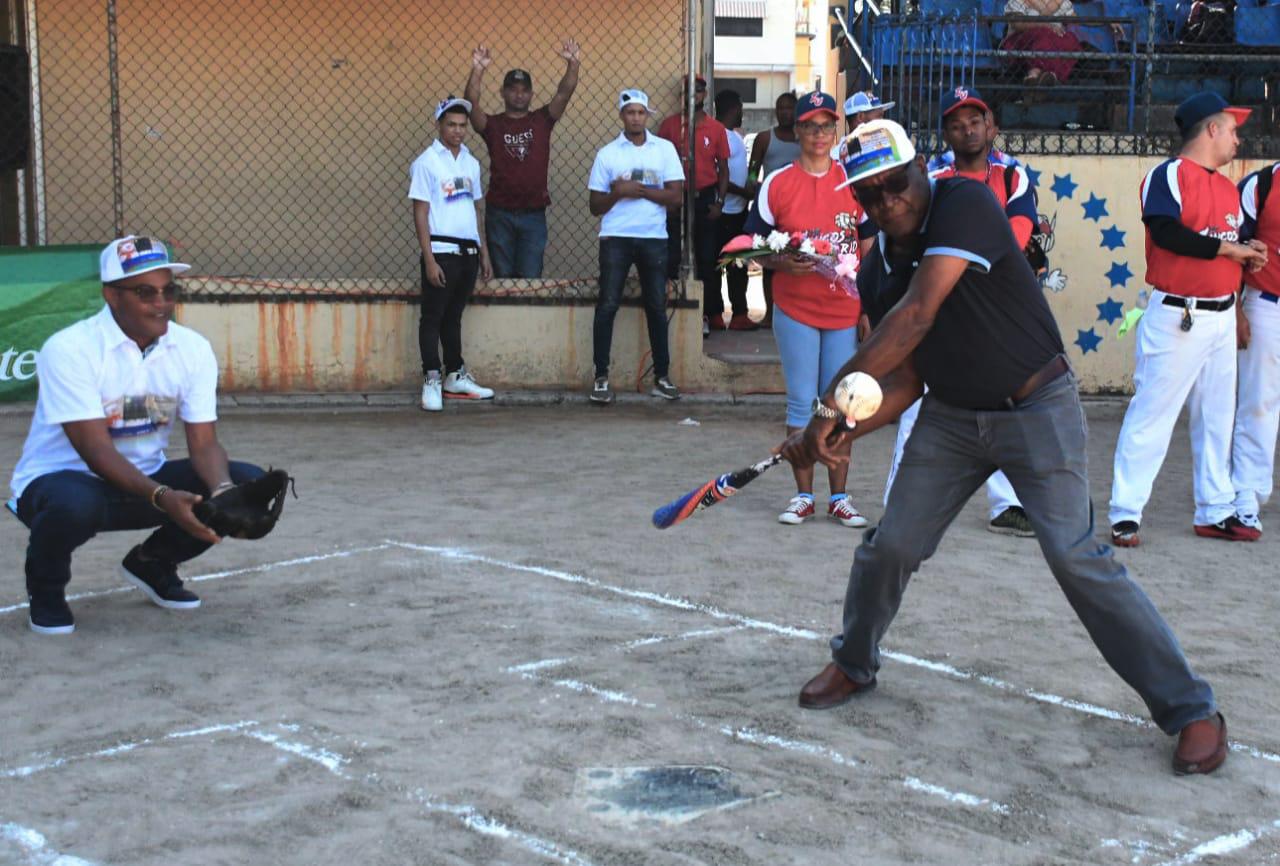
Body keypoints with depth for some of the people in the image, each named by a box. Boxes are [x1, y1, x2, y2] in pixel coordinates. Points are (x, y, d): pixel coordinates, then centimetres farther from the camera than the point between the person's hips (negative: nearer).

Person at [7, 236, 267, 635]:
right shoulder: (69, 349, -21)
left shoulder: (193, 349, -6)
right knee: (75, 505, -41)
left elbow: (204, 443, -10)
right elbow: (96, 450, -27)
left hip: (147, 479, 5)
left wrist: (224, 492, -32)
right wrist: (162, 497, -41)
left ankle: (153, 563, 11)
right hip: (63, 478, -5)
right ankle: (46, 587, -3)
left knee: (249, 482, -15)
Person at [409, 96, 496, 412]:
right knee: (433, 317, 0)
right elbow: (420, 213, -9)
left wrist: (484, 253, 14)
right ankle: (431, 381, 5)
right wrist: (429, 259, -15)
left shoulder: (471, 163, 13)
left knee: (454, 316, 15)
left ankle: (456, 377, 21)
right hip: (441, 251, -6)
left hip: (468, 252, 6)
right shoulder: (426, 162, -5)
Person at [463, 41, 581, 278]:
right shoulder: (492, 124, 3)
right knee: (503, 277, 5)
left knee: (530, 279, -1)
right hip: (499, 214, 0)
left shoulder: (541, 121, 6)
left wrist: (573, 65, -24)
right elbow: (471, 104, -15)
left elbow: (564, 94, -7)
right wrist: (477, 71, -30)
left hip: (533, 214, 0)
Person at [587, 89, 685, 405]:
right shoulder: (607, 153, 5)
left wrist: (639, 190, -12)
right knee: (607, 305, -5)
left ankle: (661, 377, 14)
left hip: (654, 238, 1)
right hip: (616, 238, -1)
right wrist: (618, 193, -15)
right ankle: (601, 378, 0)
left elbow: (676, 197, -2)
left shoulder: (665, 149, 5)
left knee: (657, 307, 5)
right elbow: (596, 206, 4)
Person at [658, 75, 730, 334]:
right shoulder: (669, 125, 1)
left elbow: (723, 169, 7)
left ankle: (710, 313, 12)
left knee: (707, 259, 5)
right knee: (672, 258, -1)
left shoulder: (717, 128, 4)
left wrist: (719, 202, -3)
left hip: (705, 199, 1)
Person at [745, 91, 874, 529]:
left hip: (845, 311, 1)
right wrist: (783, 262, -17)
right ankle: (803, 496, 12)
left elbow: (868, 249, 8)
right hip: (795, 310, -1)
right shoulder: (777, 184, 0)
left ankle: (839, 498, 13)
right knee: (801, 403, 2)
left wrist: (869, 309, 3)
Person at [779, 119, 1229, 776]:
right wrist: (844, 433, -16)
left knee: (1075, 556, -15)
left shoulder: (964, 204, -21)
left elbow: (915, 317, -31)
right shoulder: (876, 270, 2)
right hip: (950, 418, 6)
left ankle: (1190, 709, -4)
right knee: (892, 545, 2)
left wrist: (832, 400, -31)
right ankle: (854, 664, 30)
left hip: (1037, 410, -6)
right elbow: (905, 381, 2)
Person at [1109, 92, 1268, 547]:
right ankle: (1124, 515, -5)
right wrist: (1225, 248, -19)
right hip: (1178, 317, -9)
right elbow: (1165, 232, -23)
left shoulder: (1228, 188, 18)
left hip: (1222, 316, 9)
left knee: (1217, 418, 13)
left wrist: (1248, 256, 1)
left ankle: (1215, 511, 22)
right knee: (1151, 413, -8)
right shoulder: (1168, 175, -9)